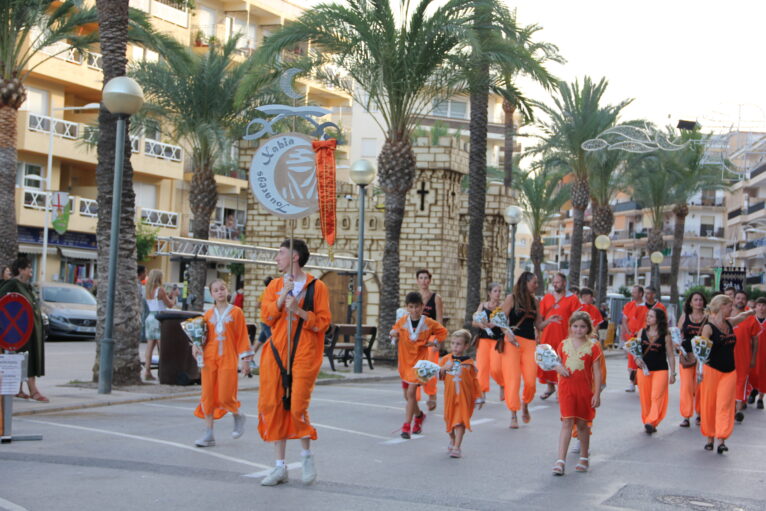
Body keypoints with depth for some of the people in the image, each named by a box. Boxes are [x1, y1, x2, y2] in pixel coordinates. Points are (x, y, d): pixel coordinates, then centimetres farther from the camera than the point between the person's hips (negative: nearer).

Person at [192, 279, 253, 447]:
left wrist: (245, 359, -1)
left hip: (228, 359, -3)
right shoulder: (208, 314, 11)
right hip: (209, 358, 3)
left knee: (225, 397, -9)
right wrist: (196, 345, -6)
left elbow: (242, 336, 2)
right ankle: (208, 434, 7)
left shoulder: (236, 312, 2)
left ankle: (238, 416, 24)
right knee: (207, 395, 1)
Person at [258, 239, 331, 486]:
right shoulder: (275, 285, 12)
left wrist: (299, 310, -17)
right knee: (272, 406, 2)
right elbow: (266, 317, 2)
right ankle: (280, 466, 12)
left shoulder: (316, 287, -1)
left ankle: (307, 455, 17)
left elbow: (323, 322, -5)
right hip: (276, 353, 4)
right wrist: (282, 297, -10)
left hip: (304, 354, -4)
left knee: (298, 407, -11)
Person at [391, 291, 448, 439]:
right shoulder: (402, 321, 1)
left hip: (419, 360, -4)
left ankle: (407, 426, -13)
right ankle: (419, 415, 41)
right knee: (409, 393, 14)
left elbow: (443, 331, 10)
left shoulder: (428, 323, -4)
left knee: (411, 392, -14)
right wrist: (393, 334, -5)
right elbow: (395, 329, 17)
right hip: (405, 359, 4)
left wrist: (434, 341, -5)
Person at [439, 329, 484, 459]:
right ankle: (452, 440, 39)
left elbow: (475, 381, 4)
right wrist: (444, 368, -16)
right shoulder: (446, 359, 3)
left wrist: (479, 398, 5)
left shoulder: (469, 363, -2)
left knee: (460, 421, -9)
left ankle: (457, 447, -10)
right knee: (449, 419, 15)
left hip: (464, 396, -3)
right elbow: (439, 376, 4)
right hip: (450, 396, 3)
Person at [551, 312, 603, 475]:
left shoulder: (593, 346, -3)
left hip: (585, 390, -1)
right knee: (567, 422, -8)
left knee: (582, 424, 11)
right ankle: (561, 461, -12)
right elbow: (557, 362, 15)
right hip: (566, 388, 1)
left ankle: (584, 458, 28)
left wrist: (597, 394, -7)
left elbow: (597, 372, -3)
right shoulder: (564, 344, 5)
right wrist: (558, 368, -10)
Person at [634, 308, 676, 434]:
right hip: (643, 369, 3)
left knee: (657, 396, -14)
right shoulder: (642, 332, 6)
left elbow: (670, 355, 2)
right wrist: (637, 359, -11)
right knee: (645, 398, 7)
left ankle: (651, 422, -22)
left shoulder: (665, 335, -2)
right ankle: (647, 422, 18)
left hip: (661, 370, -3)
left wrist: (673, 373, 0)